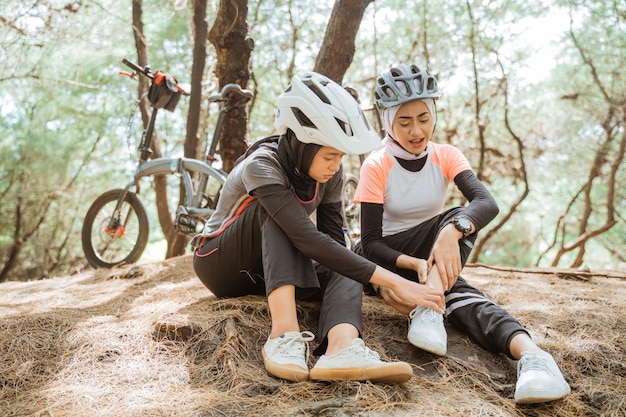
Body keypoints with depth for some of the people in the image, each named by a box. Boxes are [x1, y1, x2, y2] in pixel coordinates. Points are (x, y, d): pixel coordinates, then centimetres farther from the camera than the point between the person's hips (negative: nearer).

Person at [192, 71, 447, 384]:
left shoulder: (329, 176, -10)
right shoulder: (262, 165, -30)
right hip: (221, 264, -5)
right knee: (277, 209, -33)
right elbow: (308, 240, -41)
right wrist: (393, 281, -44)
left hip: (271, 269, 5)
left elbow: (333, 241, -7)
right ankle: (284, 333, -43)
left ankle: (342, 347, -51)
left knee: (345, 271, -23)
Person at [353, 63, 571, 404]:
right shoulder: (376, 166, -16)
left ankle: (428, 308, -49)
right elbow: (371, 242, -19)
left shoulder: (446, 156, -9)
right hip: (382, 258, -2)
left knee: (461, 219, -30)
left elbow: (487, 203, -28)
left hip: (429, 250, 2)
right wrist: (415, 264, -38)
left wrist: (452, 232, -50)